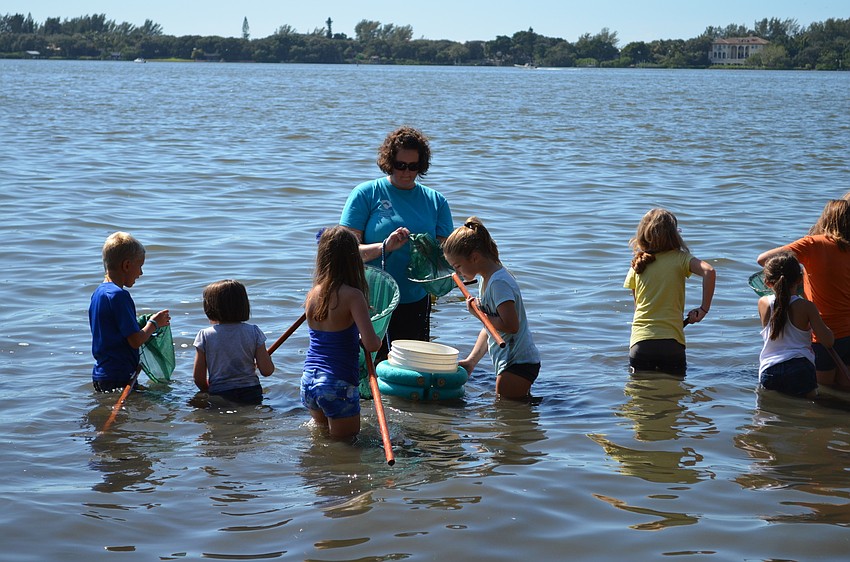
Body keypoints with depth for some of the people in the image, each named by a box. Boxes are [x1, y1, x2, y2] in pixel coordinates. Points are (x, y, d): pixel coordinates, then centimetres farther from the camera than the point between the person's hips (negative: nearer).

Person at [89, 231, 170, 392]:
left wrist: (149, 324, 19)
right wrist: (154, 323, 0)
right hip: (119, 378, -10)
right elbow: (135, 341, -18)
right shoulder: (119, 295, -16)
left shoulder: (98, 292, 13)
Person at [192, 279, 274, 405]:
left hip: (219, 395, -1)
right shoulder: (253, 332, 1)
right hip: (252, 395, 1)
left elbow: (199, 378, 2)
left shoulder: (205, 336, -1)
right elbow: (267, 371, 0)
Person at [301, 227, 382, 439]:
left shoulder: (312, 294, 3)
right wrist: (378, 340, 3)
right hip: (338, 385, -6)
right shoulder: (352, 295, -15)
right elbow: (371, 344, -21)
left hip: (308, 381, 6)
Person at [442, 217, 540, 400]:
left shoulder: (499, 282, -19)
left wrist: (480, 314, -15)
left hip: (518, 363, -10)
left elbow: (511, 326, -27)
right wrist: (471, 361, 13)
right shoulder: (487, 280, 13)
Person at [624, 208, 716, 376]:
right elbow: (709, 271, -17)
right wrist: (704, 309, -9)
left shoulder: (637, 264, 9)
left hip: (640, 342, 2)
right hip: (671, 341, -2)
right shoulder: (680, 258, 0)